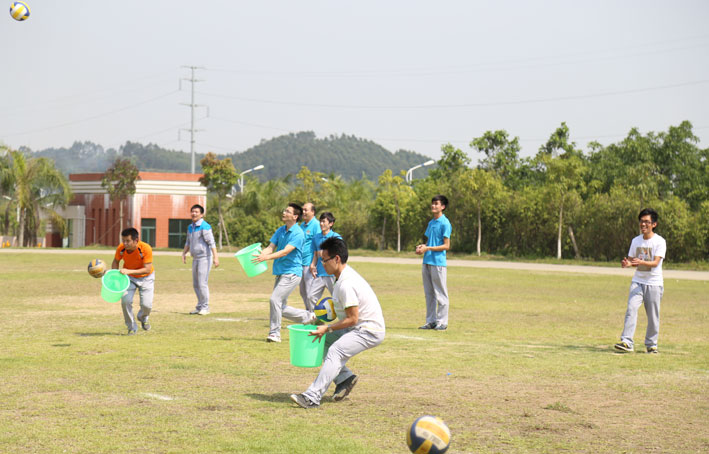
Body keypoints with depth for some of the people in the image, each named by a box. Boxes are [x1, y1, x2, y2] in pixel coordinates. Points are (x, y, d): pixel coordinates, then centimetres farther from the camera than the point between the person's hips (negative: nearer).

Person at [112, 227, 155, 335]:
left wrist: (129, 271, -39)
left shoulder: (146, 249, -30)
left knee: (147, 305, -13)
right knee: (125, 301, -18)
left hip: (145, 277, -2)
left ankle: (143, 318, 26)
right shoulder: (121, 248, -20)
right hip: (129, 277, 2)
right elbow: (116, 262, 1)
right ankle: (132, 327, 6)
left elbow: (147, 269, -30)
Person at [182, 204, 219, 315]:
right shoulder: (190, 227, 13)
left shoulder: (204, 227, -13)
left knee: (202, 283, -10)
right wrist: (184, 253, 9)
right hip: (195, 258, 9)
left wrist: (215, 257, -26)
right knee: (196, 284, 11)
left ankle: (205, 307, -2)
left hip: (205, 257, -8)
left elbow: (211, 242, -19)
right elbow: (188, 242, 24)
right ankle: (199, 307, 20)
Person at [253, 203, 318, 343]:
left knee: (275, 299, -19)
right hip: (280, 273, 8)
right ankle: (308, 316, 27)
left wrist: (267, 257, -34)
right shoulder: (281, 230, 12)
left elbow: (285, 251, -23)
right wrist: (259, 255, -13)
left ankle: (274, 333, -9)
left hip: (292, 273, -8)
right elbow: (271, 248, 6)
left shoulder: (297, 233, -13)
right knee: (282, 309, 9)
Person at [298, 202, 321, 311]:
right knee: (303, 291, 14)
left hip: (309, 262, -8)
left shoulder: (316, 225, -9)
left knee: (309, 292, -7)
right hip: (301, 263, 9)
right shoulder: (302, 225, 16)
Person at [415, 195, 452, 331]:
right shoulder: (431, 223, 17)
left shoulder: (445, 223, -8)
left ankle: (442, 322, 0)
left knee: (440, 294, -4)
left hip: (438, 262, -8)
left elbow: (446, 246, -12)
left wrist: (428, 248, -16)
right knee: (429, 293, 10)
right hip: (427, 262, 8)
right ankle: (431, 321, 15)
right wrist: (422, 246, 4)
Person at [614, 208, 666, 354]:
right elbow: (631, 259, 15)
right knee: (631, 308, -14)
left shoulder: (660, 241, -8)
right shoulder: (636, 241, 9)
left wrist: (641, 262, -35)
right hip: (637, 281, 3)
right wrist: (627, 263, -9)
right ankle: (626, 342, -18)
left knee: (653, 315, 1)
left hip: (654, 283, -3)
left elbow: (656, 262, -18)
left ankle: (651, 344, 16)